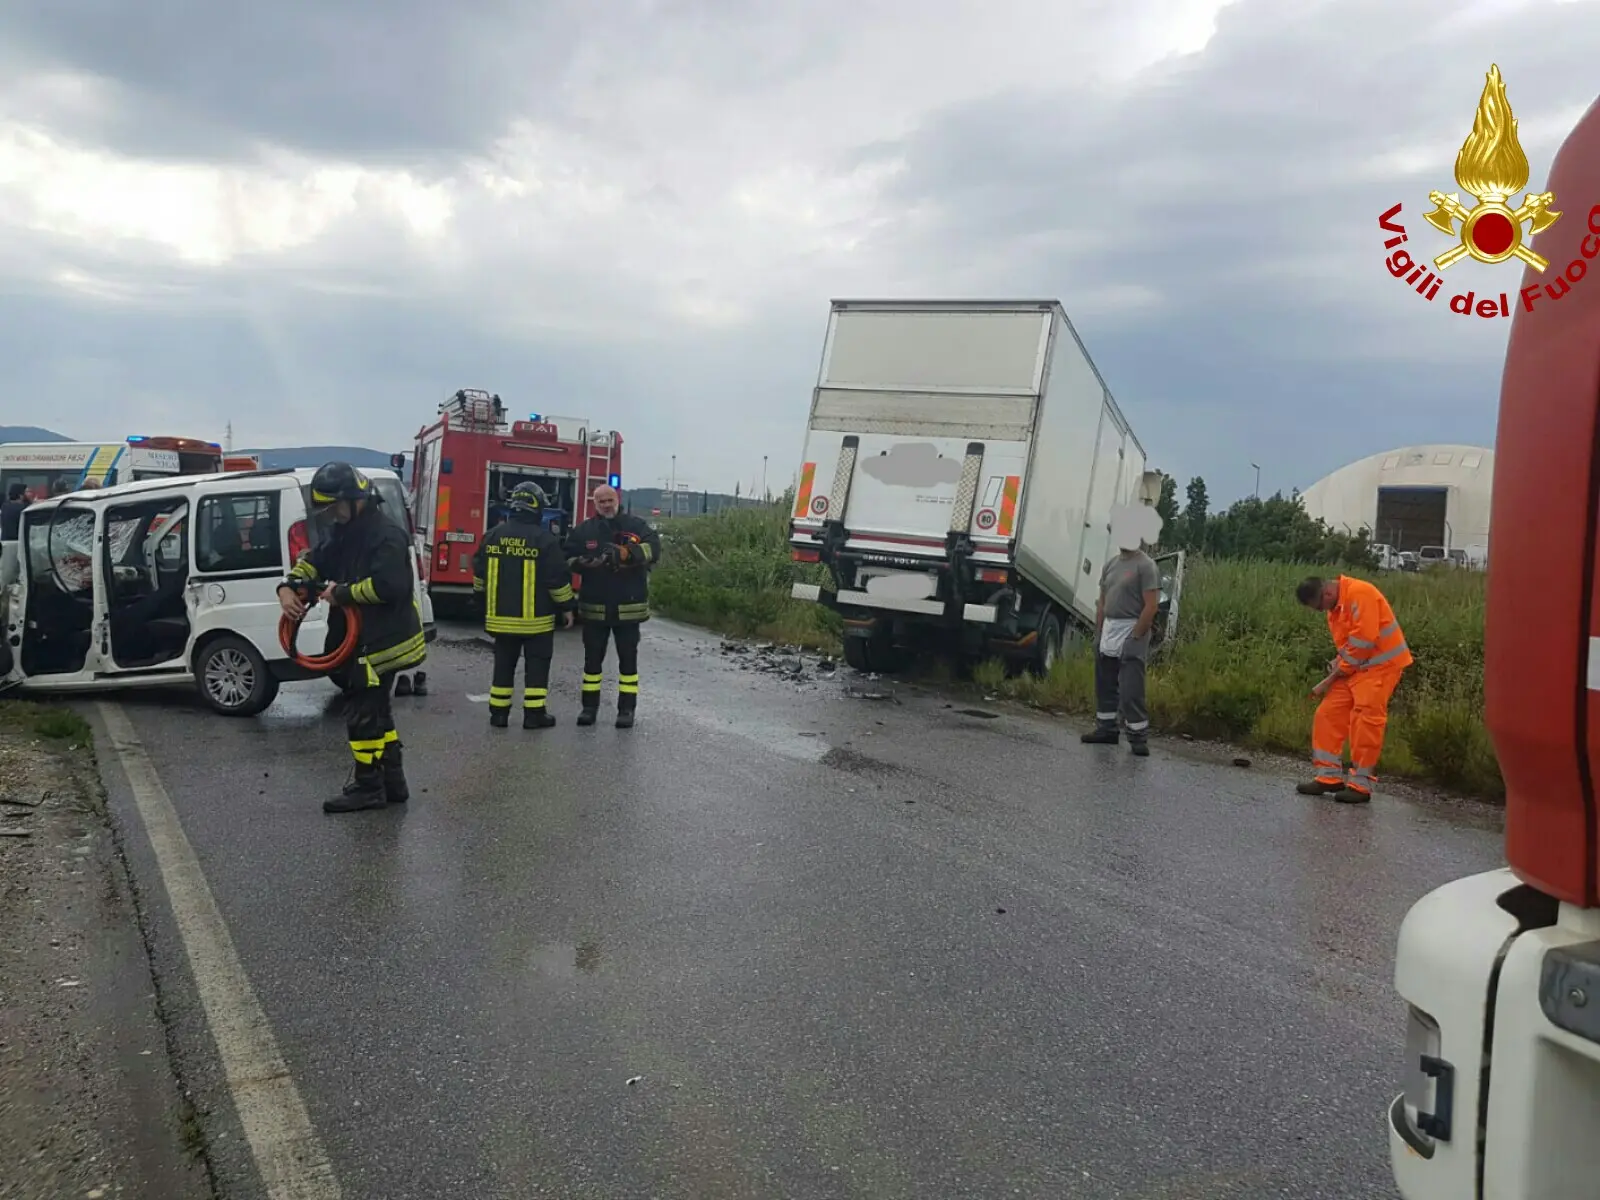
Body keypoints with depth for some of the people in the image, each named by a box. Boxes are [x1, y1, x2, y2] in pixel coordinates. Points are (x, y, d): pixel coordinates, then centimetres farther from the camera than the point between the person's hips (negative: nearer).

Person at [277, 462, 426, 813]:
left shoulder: (386, 535, -19)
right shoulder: (348, 534, 12)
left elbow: (388, 586, -30)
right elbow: (315, 559, 17)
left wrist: (341, 592, -18)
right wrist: (288, 586, -2)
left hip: (383, 642, -10)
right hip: (367, 639, 10)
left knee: (361, 714, -3)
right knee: (377, 712, 16)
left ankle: (368, 787, 8)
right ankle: (392, 783, 25)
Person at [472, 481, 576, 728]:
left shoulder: (493, 536, 2)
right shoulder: (545, 540, -12)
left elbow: (479, 574, 10)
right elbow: (558, 579, -11)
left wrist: (485, 600, 24)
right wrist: (567, 607, 1)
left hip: (502, 616, 4)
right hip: (535, 618, -4)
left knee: (504, 664, 12)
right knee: (536, 665, 4)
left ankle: (499, 712, 15)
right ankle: (534, 714, 4)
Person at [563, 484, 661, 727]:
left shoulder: (636, 526, 0)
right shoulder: (583, 530, 6)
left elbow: (653, 547, -15)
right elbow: (568, 557, 3)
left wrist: (626, 553, -30)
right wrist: (583, 563, -19)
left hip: (628, 607, -2)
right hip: (594, 607, 2)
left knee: (628, 659, 5)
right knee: (592, 658, 9)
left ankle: (627, 709, 12)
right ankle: (590, 706, 19)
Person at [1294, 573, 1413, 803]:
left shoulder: (1359, 593, -20)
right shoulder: (1335, 605, 11)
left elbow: (1364, 639, -23)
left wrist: (1340, 669, -14)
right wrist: (1338, 662, 0)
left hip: (1380, 665, -9)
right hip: (1354, 667, 9)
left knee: (1365, 723, -11)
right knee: (1327, 714, 3)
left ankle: (1361, 785, -3)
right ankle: (1329, 777, 10)